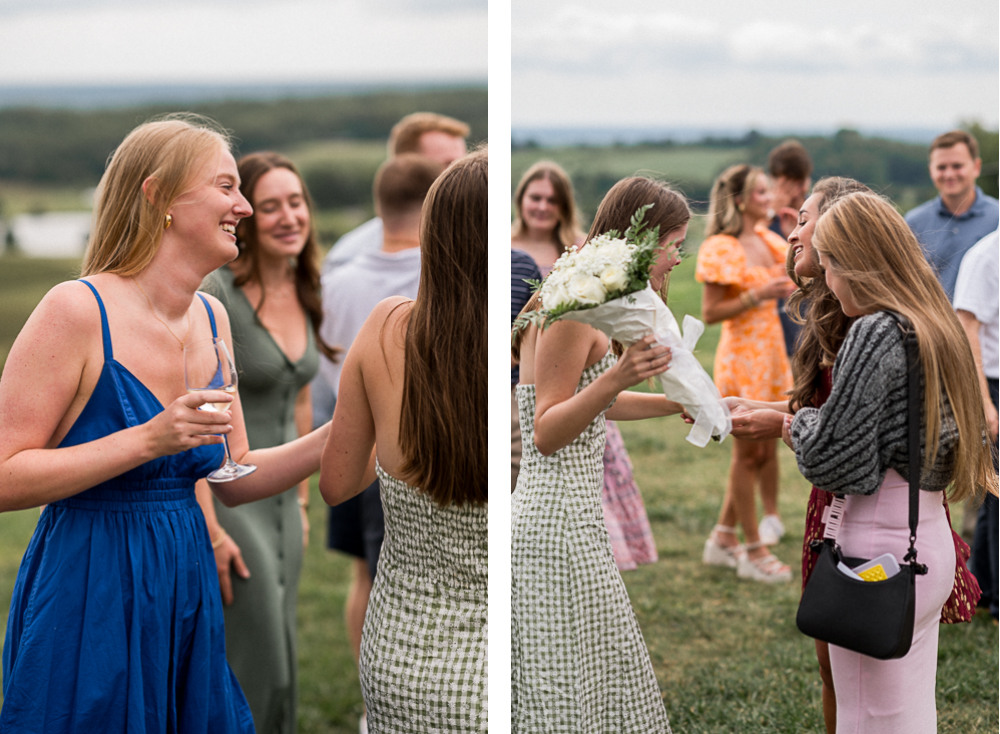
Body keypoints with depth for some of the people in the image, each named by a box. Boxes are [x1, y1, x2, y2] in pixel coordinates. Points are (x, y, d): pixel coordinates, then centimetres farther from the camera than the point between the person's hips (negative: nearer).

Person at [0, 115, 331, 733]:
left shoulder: (213, 318, 7)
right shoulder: (79, 310, -15)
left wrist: (335, 437, -2)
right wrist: (147, 440, -24)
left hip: (186, 592, 7)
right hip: (91, 597, -7)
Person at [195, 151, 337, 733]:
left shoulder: (303, 293, 6)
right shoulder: (215, 296, -18)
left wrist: (301, 499, 16)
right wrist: (208, 530, -21)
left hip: (280, 501, 7)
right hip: (222, 495, -7)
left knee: (279, 659, 14)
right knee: (261, 667, -5)